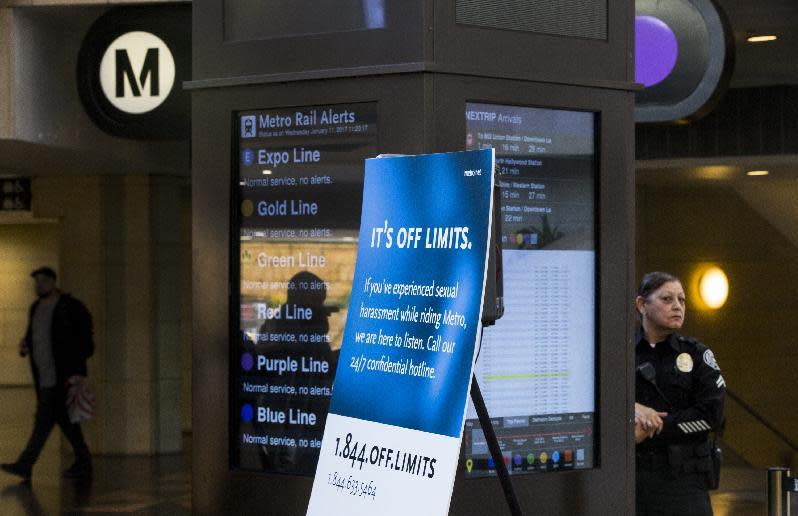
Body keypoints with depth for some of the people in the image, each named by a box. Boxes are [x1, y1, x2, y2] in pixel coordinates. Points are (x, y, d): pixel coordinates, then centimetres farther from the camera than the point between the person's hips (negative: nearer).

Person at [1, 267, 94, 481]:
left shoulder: (71, 307, -9)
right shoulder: (36, 308, 14)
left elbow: (85, 340, -11)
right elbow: (32, 336, 24)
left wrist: (79, 372, -18)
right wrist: (24, 346, 0)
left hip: (61, 374, -8)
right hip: (43, 373, 8)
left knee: (45, 417, -13)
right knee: (63, 417, 12)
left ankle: (25, 465, -16)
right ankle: (83, 464, 21)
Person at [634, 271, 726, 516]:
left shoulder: (696, 354, 7)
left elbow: (712, 414, -4)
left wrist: (651, 430, -9)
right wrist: (632, 407, -18)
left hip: (683, 479, 0)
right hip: (628, 474, 1)